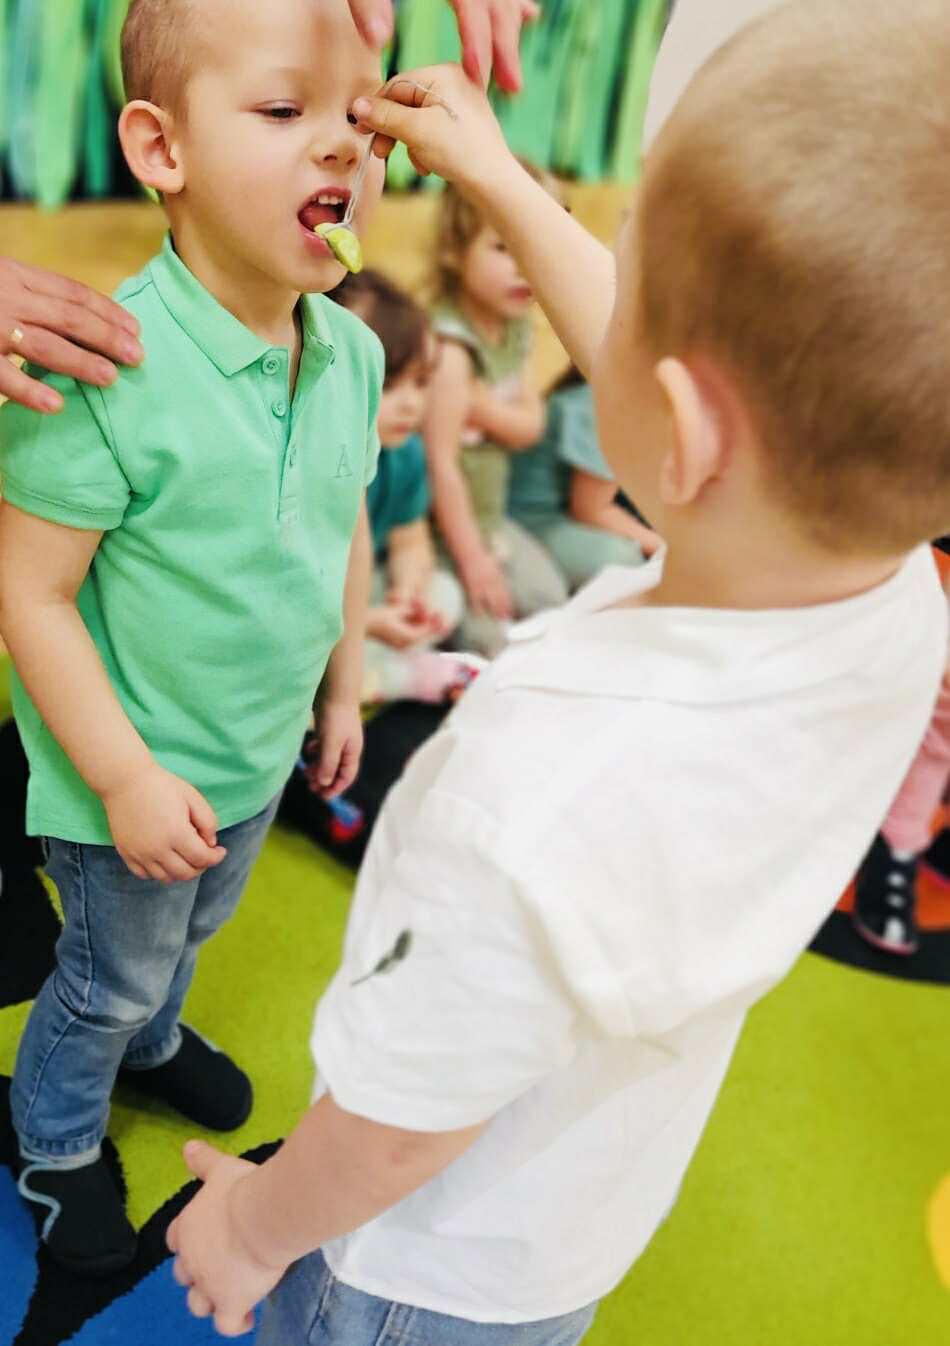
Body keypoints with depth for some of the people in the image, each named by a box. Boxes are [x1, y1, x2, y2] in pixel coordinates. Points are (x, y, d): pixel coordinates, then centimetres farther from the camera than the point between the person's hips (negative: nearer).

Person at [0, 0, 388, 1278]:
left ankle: (152, 1041, 63)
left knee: (190, 933, 31)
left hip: (260, 755, 6)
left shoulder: (353, 352, -9)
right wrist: (128, 779, -22)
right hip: (134, 773, -6)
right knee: (108, 978, 19)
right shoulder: (103, 370, -30)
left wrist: (342, 691, 11)